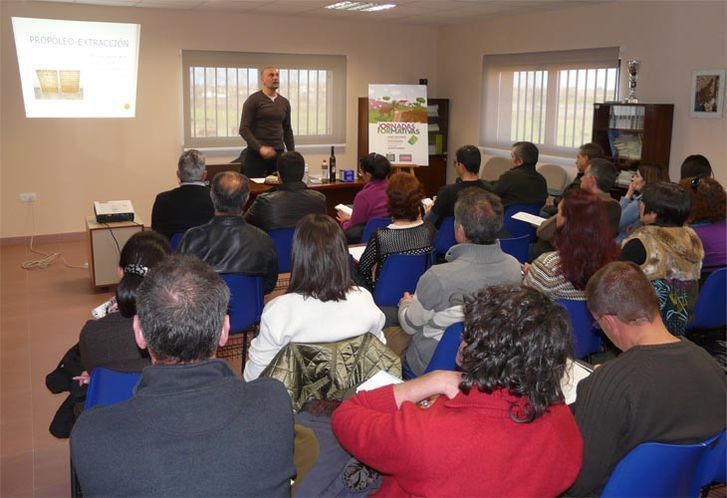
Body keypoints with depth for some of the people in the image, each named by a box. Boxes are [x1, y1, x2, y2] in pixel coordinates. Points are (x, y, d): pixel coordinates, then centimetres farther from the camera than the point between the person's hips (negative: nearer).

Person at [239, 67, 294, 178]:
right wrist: (260, 148, -19)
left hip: (278, 154, 4)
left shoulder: (284, 102, 13)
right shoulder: (253, 100, -2)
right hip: (256, 154, -4)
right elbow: (244, 129, -7)